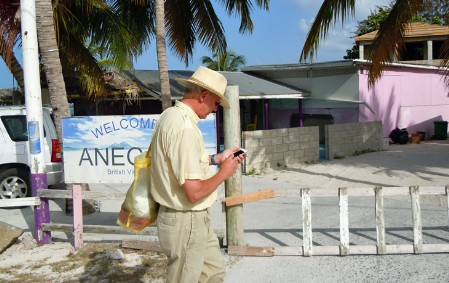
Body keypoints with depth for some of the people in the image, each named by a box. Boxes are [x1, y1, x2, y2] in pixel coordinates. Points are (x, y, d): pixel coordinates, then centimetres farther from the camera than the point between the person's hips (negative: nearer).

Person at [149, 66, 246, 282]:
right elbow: (194, 192, -28)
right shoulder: (185, 128, -26)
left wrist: (215, 159, 16)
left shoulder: (171, 115, 5)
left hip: (195, 219, 10)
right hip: (186, 222, -10)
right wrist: (223, 173, -11)